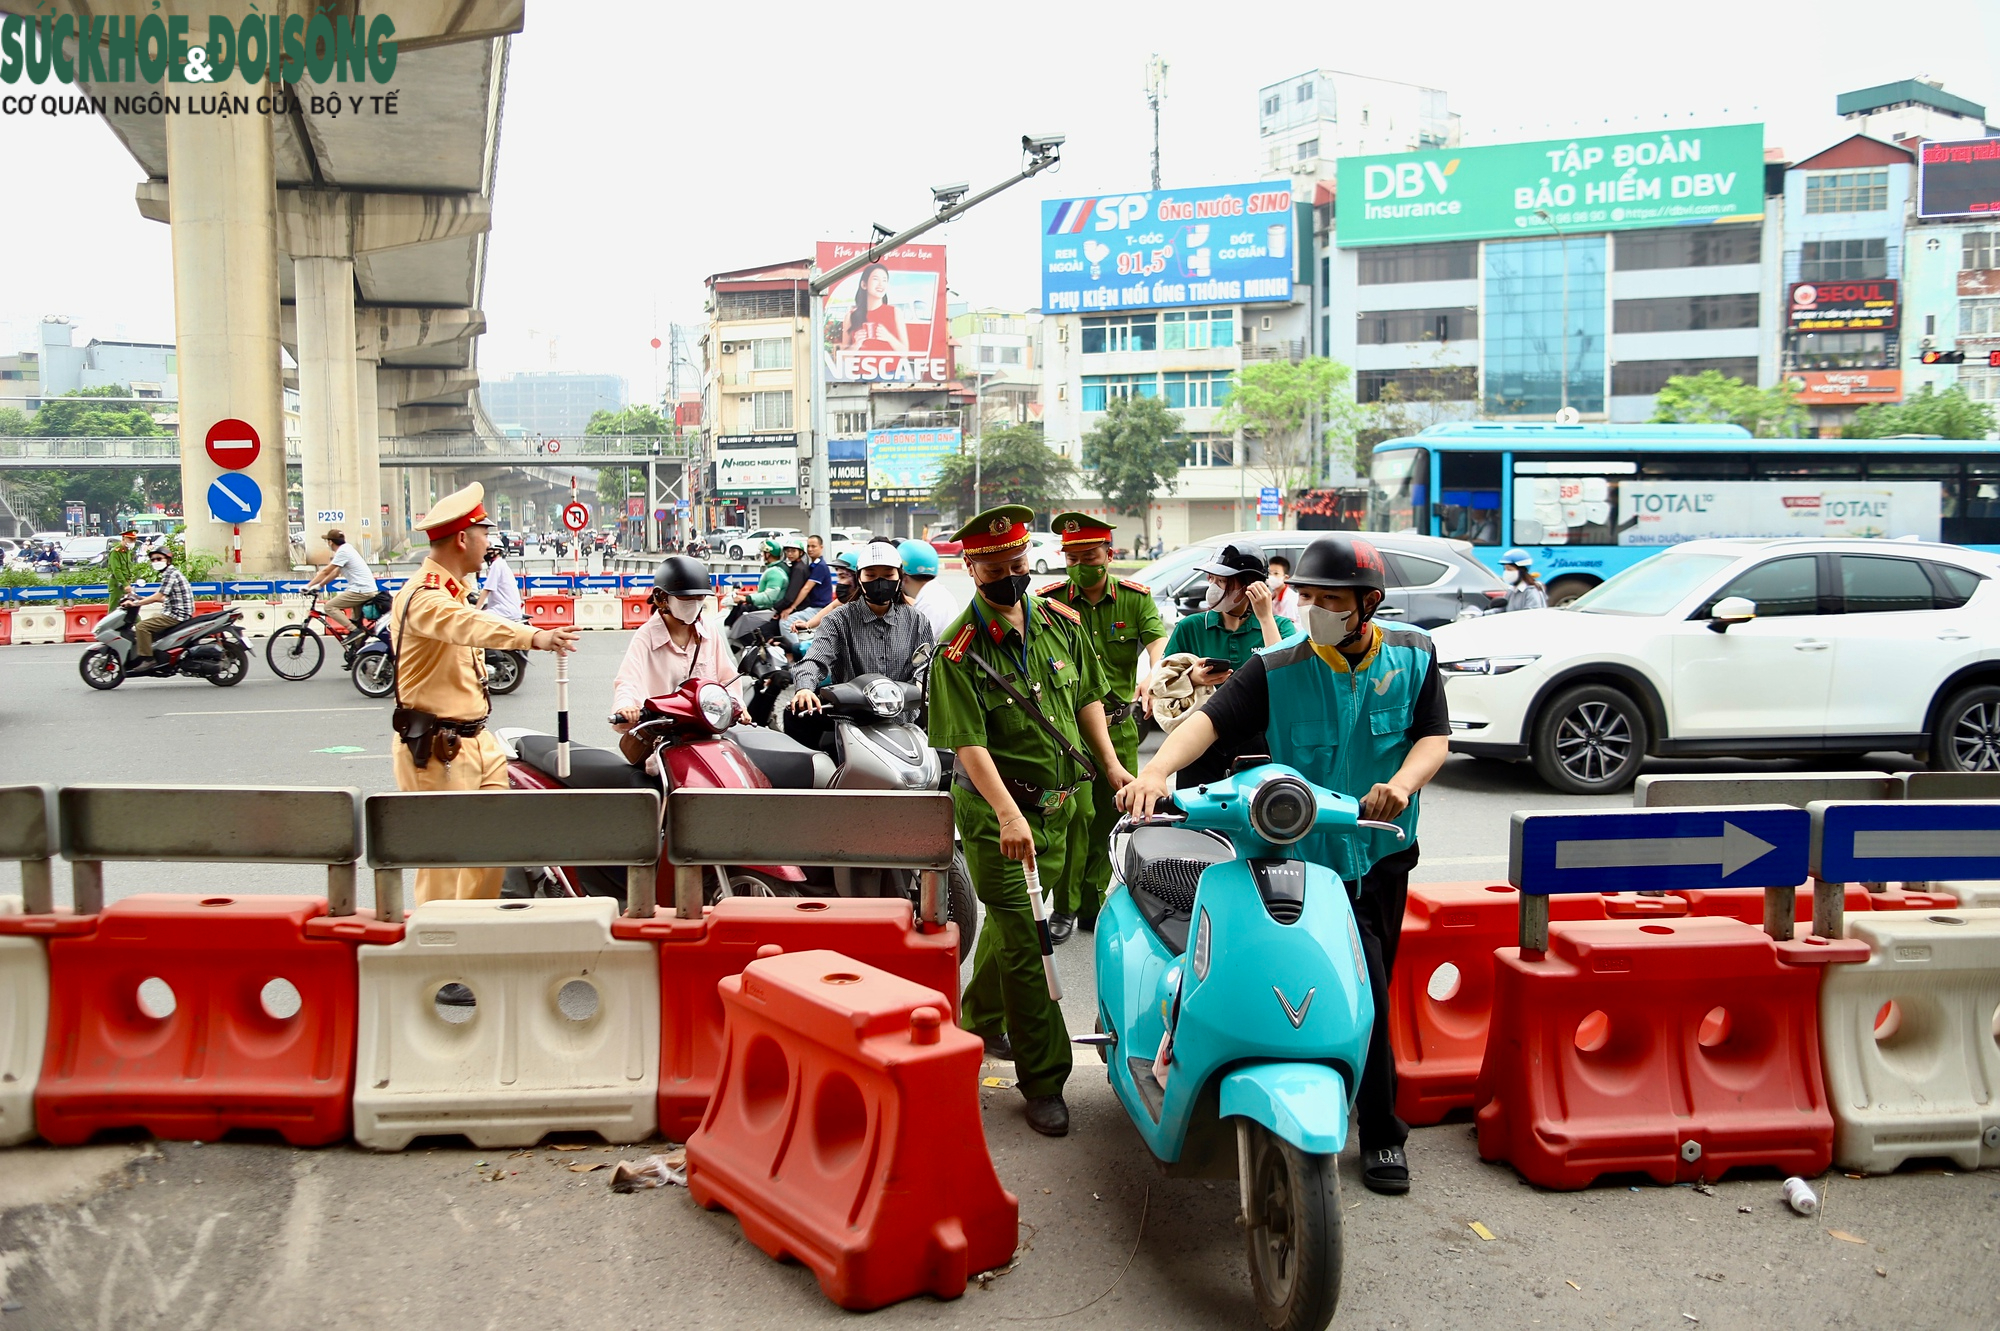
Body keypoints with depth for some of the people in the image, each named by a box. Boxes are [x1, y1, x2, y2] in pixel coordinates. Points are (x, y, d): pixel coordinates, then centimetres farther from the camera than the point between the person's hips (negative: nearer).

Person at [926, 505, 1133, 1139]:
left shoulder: (1061, 623, 3)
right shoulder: (959, 649, -15)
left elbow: (1086, 694, 15)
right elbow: (968, 742, -22)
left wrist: (1111, 763, 7)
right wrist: (1008, 814, -31)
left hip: (1058, 802, 6)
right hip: (995, 807, -6)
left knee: (1012, 922, 20)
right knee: (1021, 941, -6)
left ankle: (979, 1022, 43)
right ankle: (1043, 1078, 2)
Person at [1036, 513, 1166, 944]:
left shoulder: (1136, 597, 3)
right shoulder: (1049, 601, -2)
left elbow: (1158, 641, -12)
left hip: (1120, 727, 3)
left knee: (1108, 818, 11)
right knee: (1074, 815, -9)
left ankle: (1093, 904, 25)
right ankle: (1065, 908, 3)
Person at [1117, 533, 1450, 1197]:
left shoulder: (1412, 656, 3)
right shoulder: (1276, 669, -8)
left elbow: (1434, 735, 0)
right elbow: (1209, 718, -20)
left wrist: (1402, 782, -23)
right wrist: (1155, 772, -38)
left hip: (1382, 852, 4)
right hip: (1305, 855, -4)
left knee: (1371, 988, 14)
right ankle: (1381, 1133, 6)